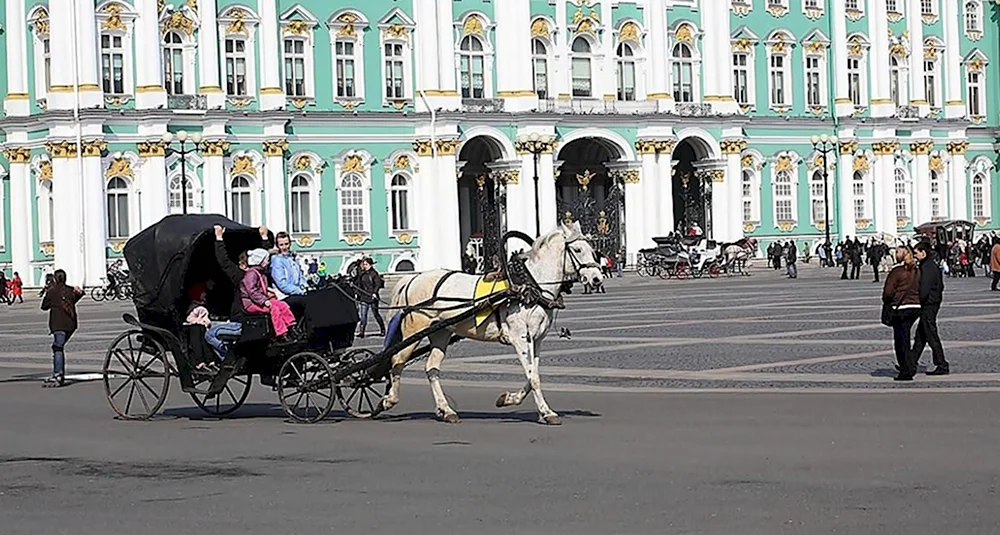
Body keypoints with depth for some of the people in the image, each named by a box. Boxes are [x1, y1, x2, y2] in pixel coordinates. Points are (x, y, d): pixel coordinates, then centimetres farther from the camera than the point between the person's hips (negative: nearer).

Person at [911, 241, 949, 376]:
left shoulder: (927, 267, -19)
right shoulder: (934, 266, 12)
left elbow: (924, 289, -23)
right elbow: (941, 286, 19)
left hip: (928, 305, -10)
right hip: (934, 303, 10)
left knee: (932, 336, -5)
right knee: (920, 335, 15)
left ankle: (942, 366, -3)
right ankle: (912, 363, 23)